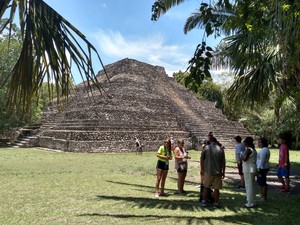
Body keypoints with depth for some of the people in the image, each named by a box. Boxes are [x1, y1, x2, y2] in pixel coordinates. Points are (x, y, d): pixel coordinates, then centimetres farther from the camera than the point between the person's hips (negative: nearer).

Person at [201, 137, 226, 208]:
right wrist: (223, 172, 10)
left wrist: (203, 169, 13)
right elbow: (223, 162, 0)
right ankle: (216, 203, 15)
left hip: (208, 171, 0)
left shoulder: (206, 148, -4)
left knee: (206, 187, 15)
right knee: (216, 188, 9)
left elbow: (202, 159, 1)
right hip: (218, 172, 1)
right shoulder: (220, 149, -1)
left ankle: (204, 201, 17)